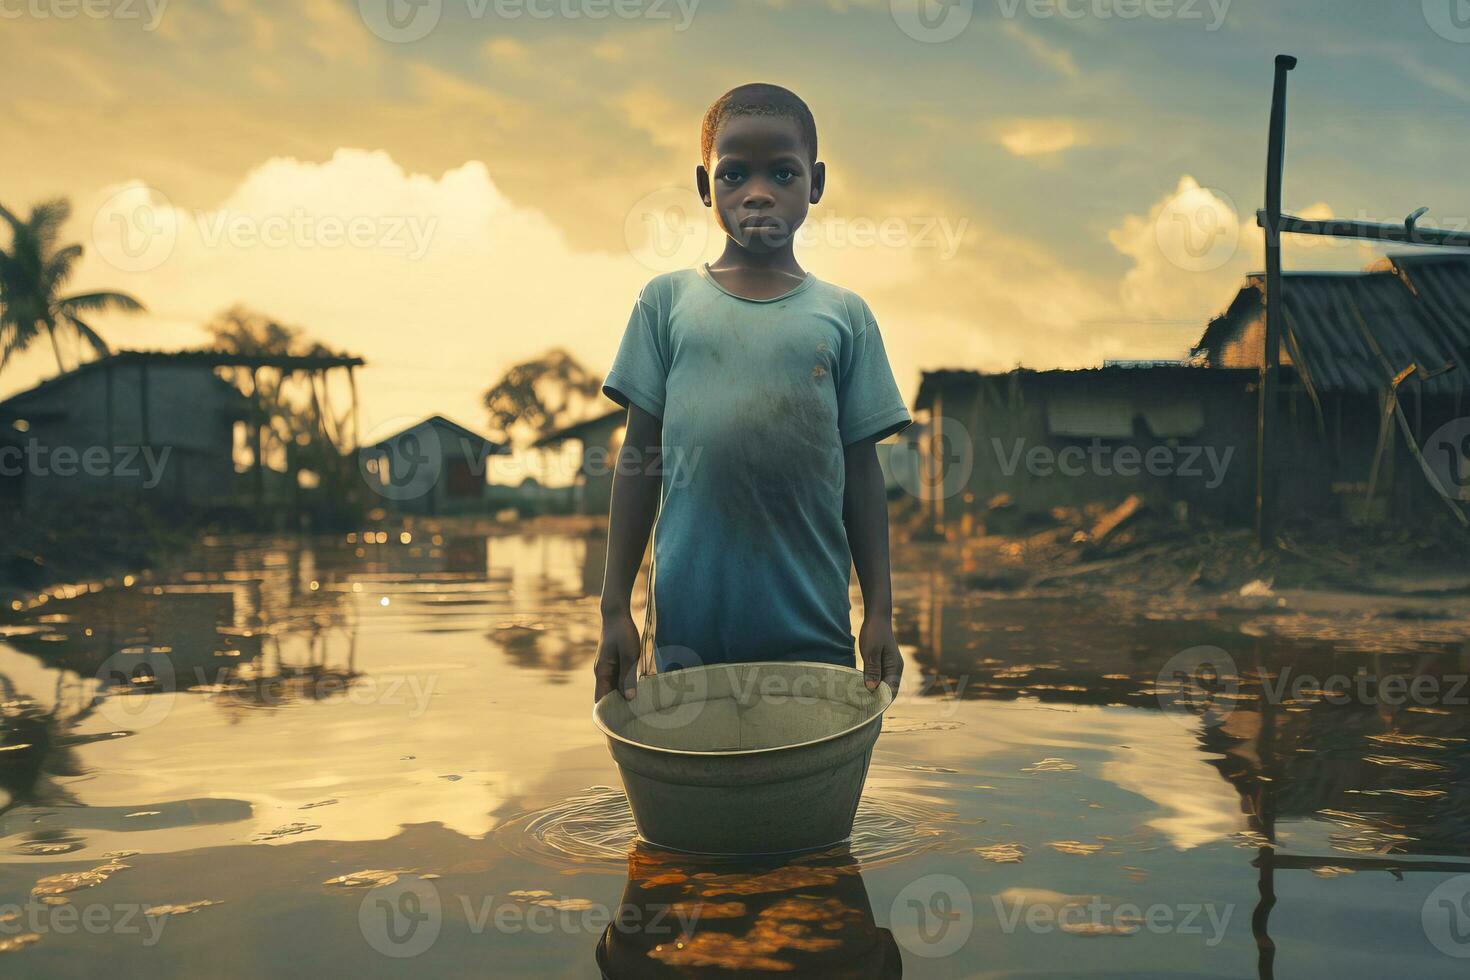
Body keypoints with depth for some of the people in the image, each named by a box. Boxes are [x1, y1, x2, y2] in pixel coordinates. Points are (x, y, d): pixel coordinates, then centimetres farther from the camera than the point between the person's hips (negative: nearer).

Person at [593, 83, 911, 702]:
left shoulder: (844, 315, 6)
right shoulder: (667, 301, 5)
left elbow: (860, 469, 6)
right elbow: (639, 454, 5)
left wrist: (880, 613, 3)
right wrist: (615, 607, 2)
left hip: (812, 626, 0)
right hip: (687, 624, 0)